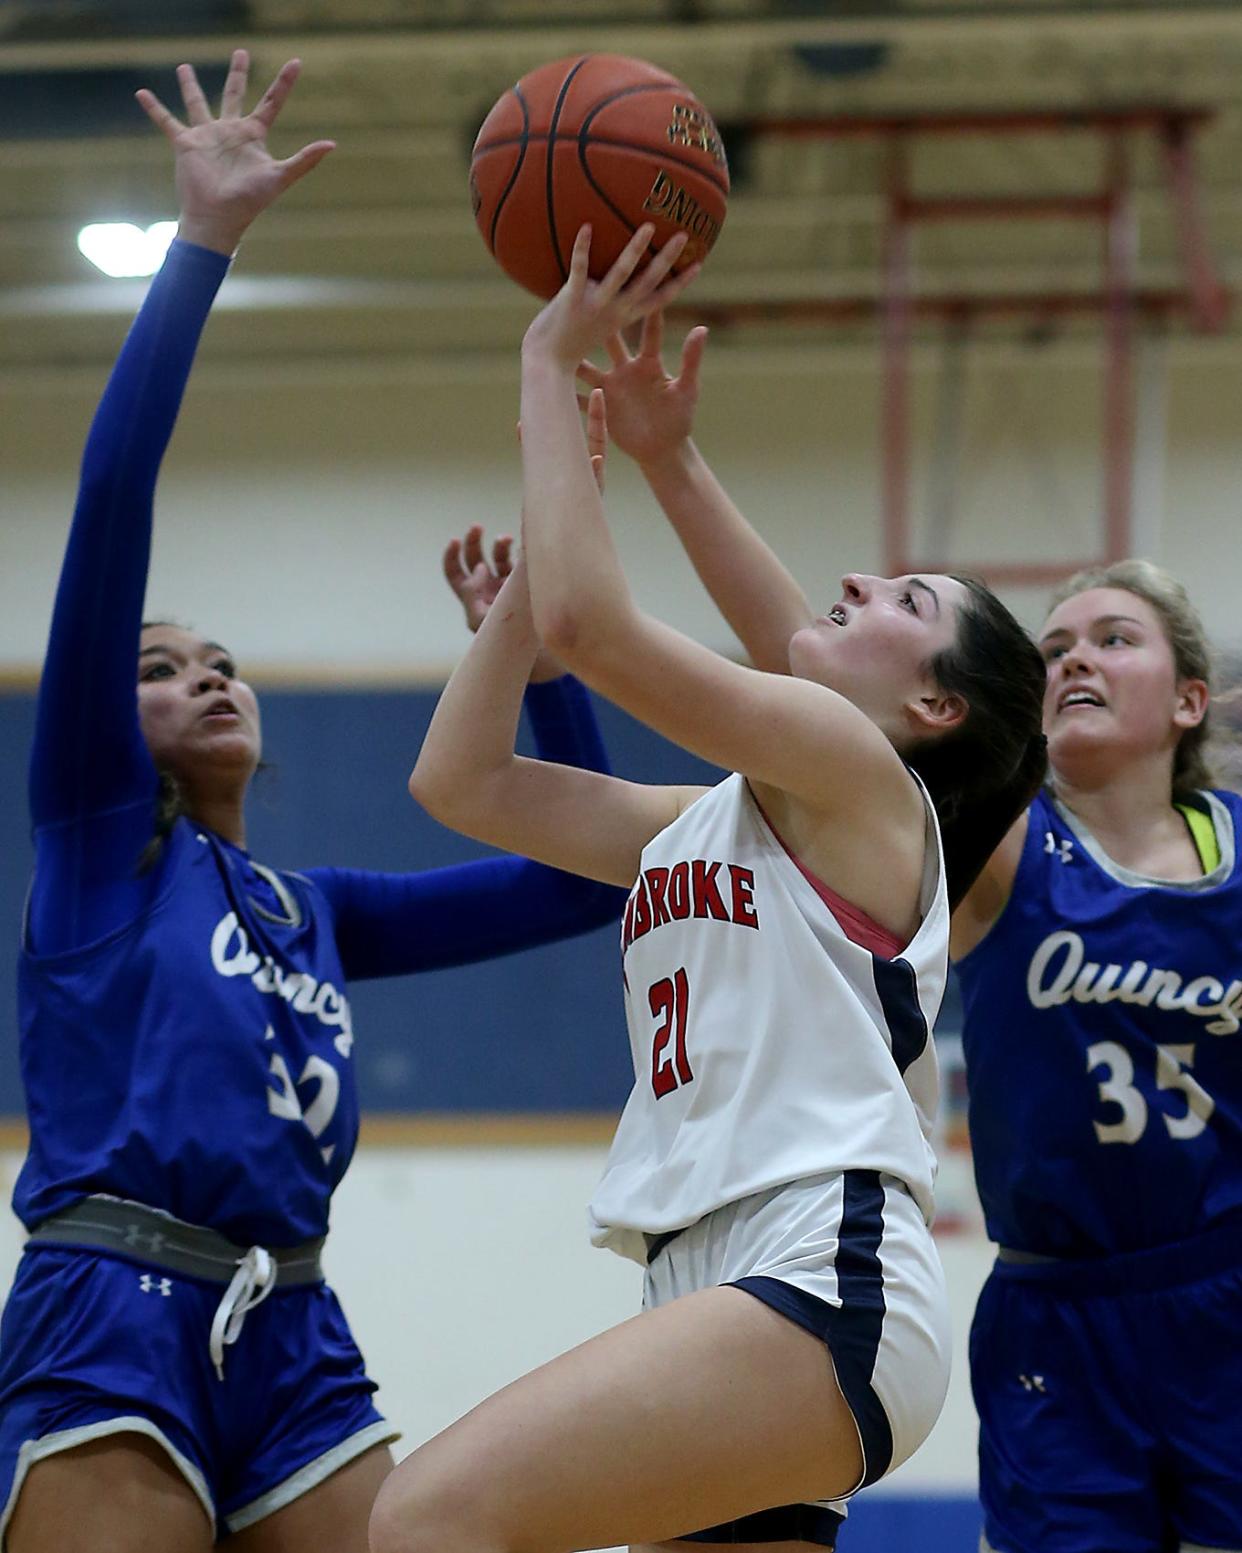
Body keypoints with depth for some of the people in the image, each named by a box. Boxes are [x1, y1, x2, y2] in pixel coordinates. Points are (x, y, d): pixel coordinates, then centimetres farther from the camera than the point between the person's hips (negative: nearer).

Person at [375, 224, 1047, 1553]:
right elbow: (461, 777, 21)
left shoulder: (856, 768, 1)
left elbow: (589, 619, -9)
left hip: (826, 1289, -9)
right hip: (720, 1300, 9)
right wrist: (564, 481, 23)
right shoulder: (703, 824, 26)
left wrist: (550, 365, 1)